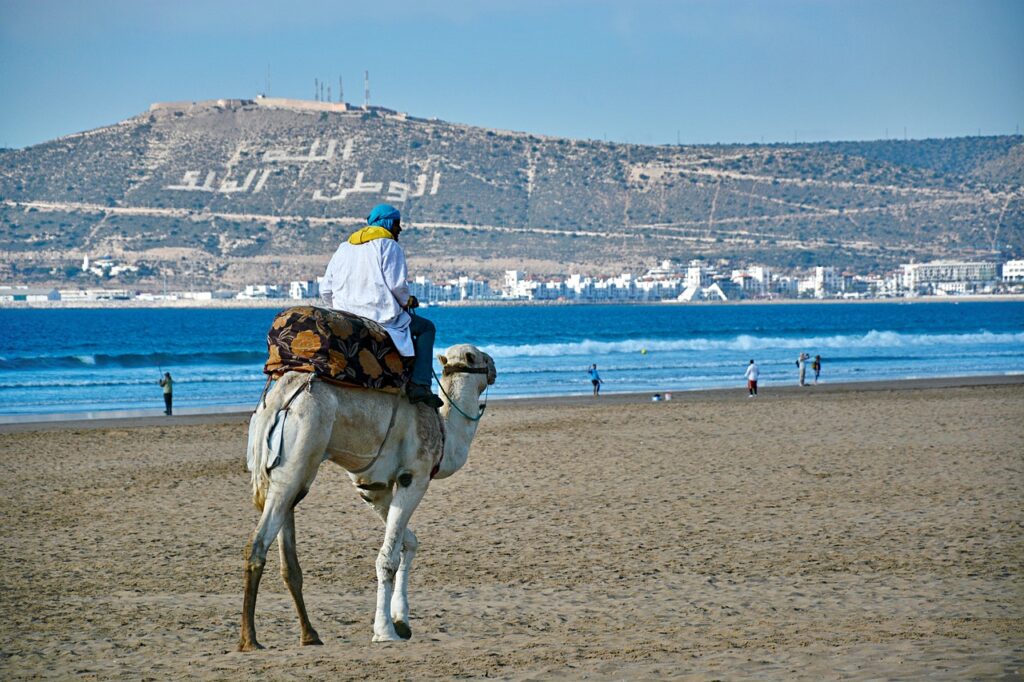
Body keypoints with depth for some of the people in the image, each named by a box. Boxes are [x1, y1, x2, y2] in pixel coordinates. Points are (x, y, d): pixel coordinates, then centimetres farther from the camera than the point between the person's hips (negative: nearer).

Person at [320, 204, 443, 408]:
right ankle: (419, 385, -5)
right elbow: (396, 284, -13)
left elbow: (326, 290, 13)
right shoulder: (389, 246, -2)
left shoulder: (344, 248, 18)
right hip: (381, 318, -7)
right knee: (426, 328, 11)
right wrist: (408, 301, 7)